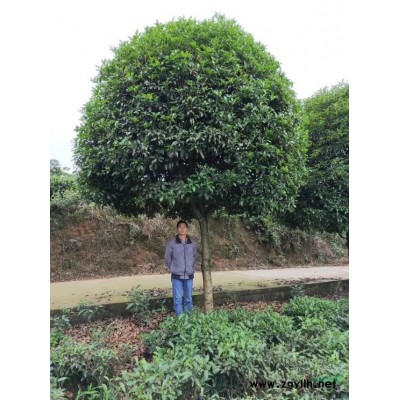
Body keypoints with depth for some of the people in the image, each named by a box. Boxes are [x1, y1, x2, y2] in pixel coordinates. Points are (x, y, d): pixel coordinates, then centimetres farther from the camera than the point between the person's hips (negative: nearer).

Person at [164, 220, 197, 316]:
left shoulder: (192, 243, 0)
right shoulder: (171, 243, -8)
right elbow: (167, 258, 2)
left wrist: (191, 268, 9)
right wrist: (173, 268, 4)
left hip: (189, 276, 2)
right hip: (177, 276, -2)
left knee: (188, 299, 13)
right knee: (178, 299, 3)